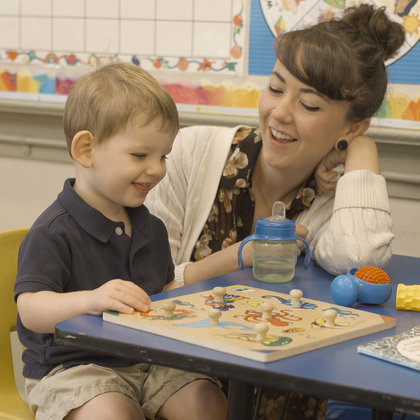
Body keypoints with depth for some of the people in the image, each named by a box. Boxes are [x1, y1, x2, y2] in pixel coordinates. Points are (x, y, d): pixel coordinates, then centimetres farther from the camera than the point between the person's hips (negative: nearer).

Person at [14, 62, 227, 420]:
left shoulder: (150, 227, 13)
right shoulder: (53, 232, -14)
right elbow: (30, 311, -22)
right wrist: (89, 300, -40)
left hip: (148, 360, 6)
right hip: (72, 367, -6)